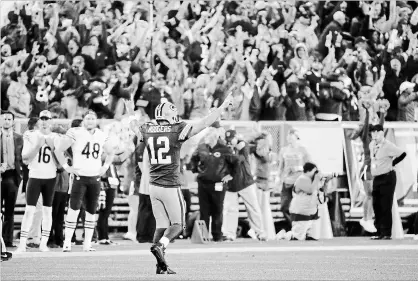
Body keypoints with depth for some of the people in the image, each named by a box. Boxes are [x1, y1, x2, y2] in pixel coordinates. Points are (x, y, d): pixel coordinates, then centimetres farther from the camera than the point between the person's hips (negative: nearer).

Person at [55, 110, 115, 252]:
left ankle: (87, 244, 12)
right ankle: (67, 242, -10)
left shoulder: (101, 136, 9)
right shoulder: (75, 133, -6)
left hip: (95, 178, 5)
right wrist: (66, 167, -8)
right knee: (74, 208, -12)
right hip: (80, 177, -5)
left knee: (91, 211, 6)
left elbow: (110, 153, 26)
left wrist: (105, 166, 12)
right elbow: (59, 150, -4)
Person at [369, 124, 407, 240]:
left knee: (385, 207, -7)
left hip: (387, 178, -8)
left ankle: (387, 233, -4)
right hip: (376, 178, 8)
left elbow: (402, 154, -17)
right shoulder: (372, 145, 9)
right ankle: (379, 232, 15)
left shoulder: (388, 146, -15)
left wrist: (391, 164, -6)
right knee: (376, 206, 8)